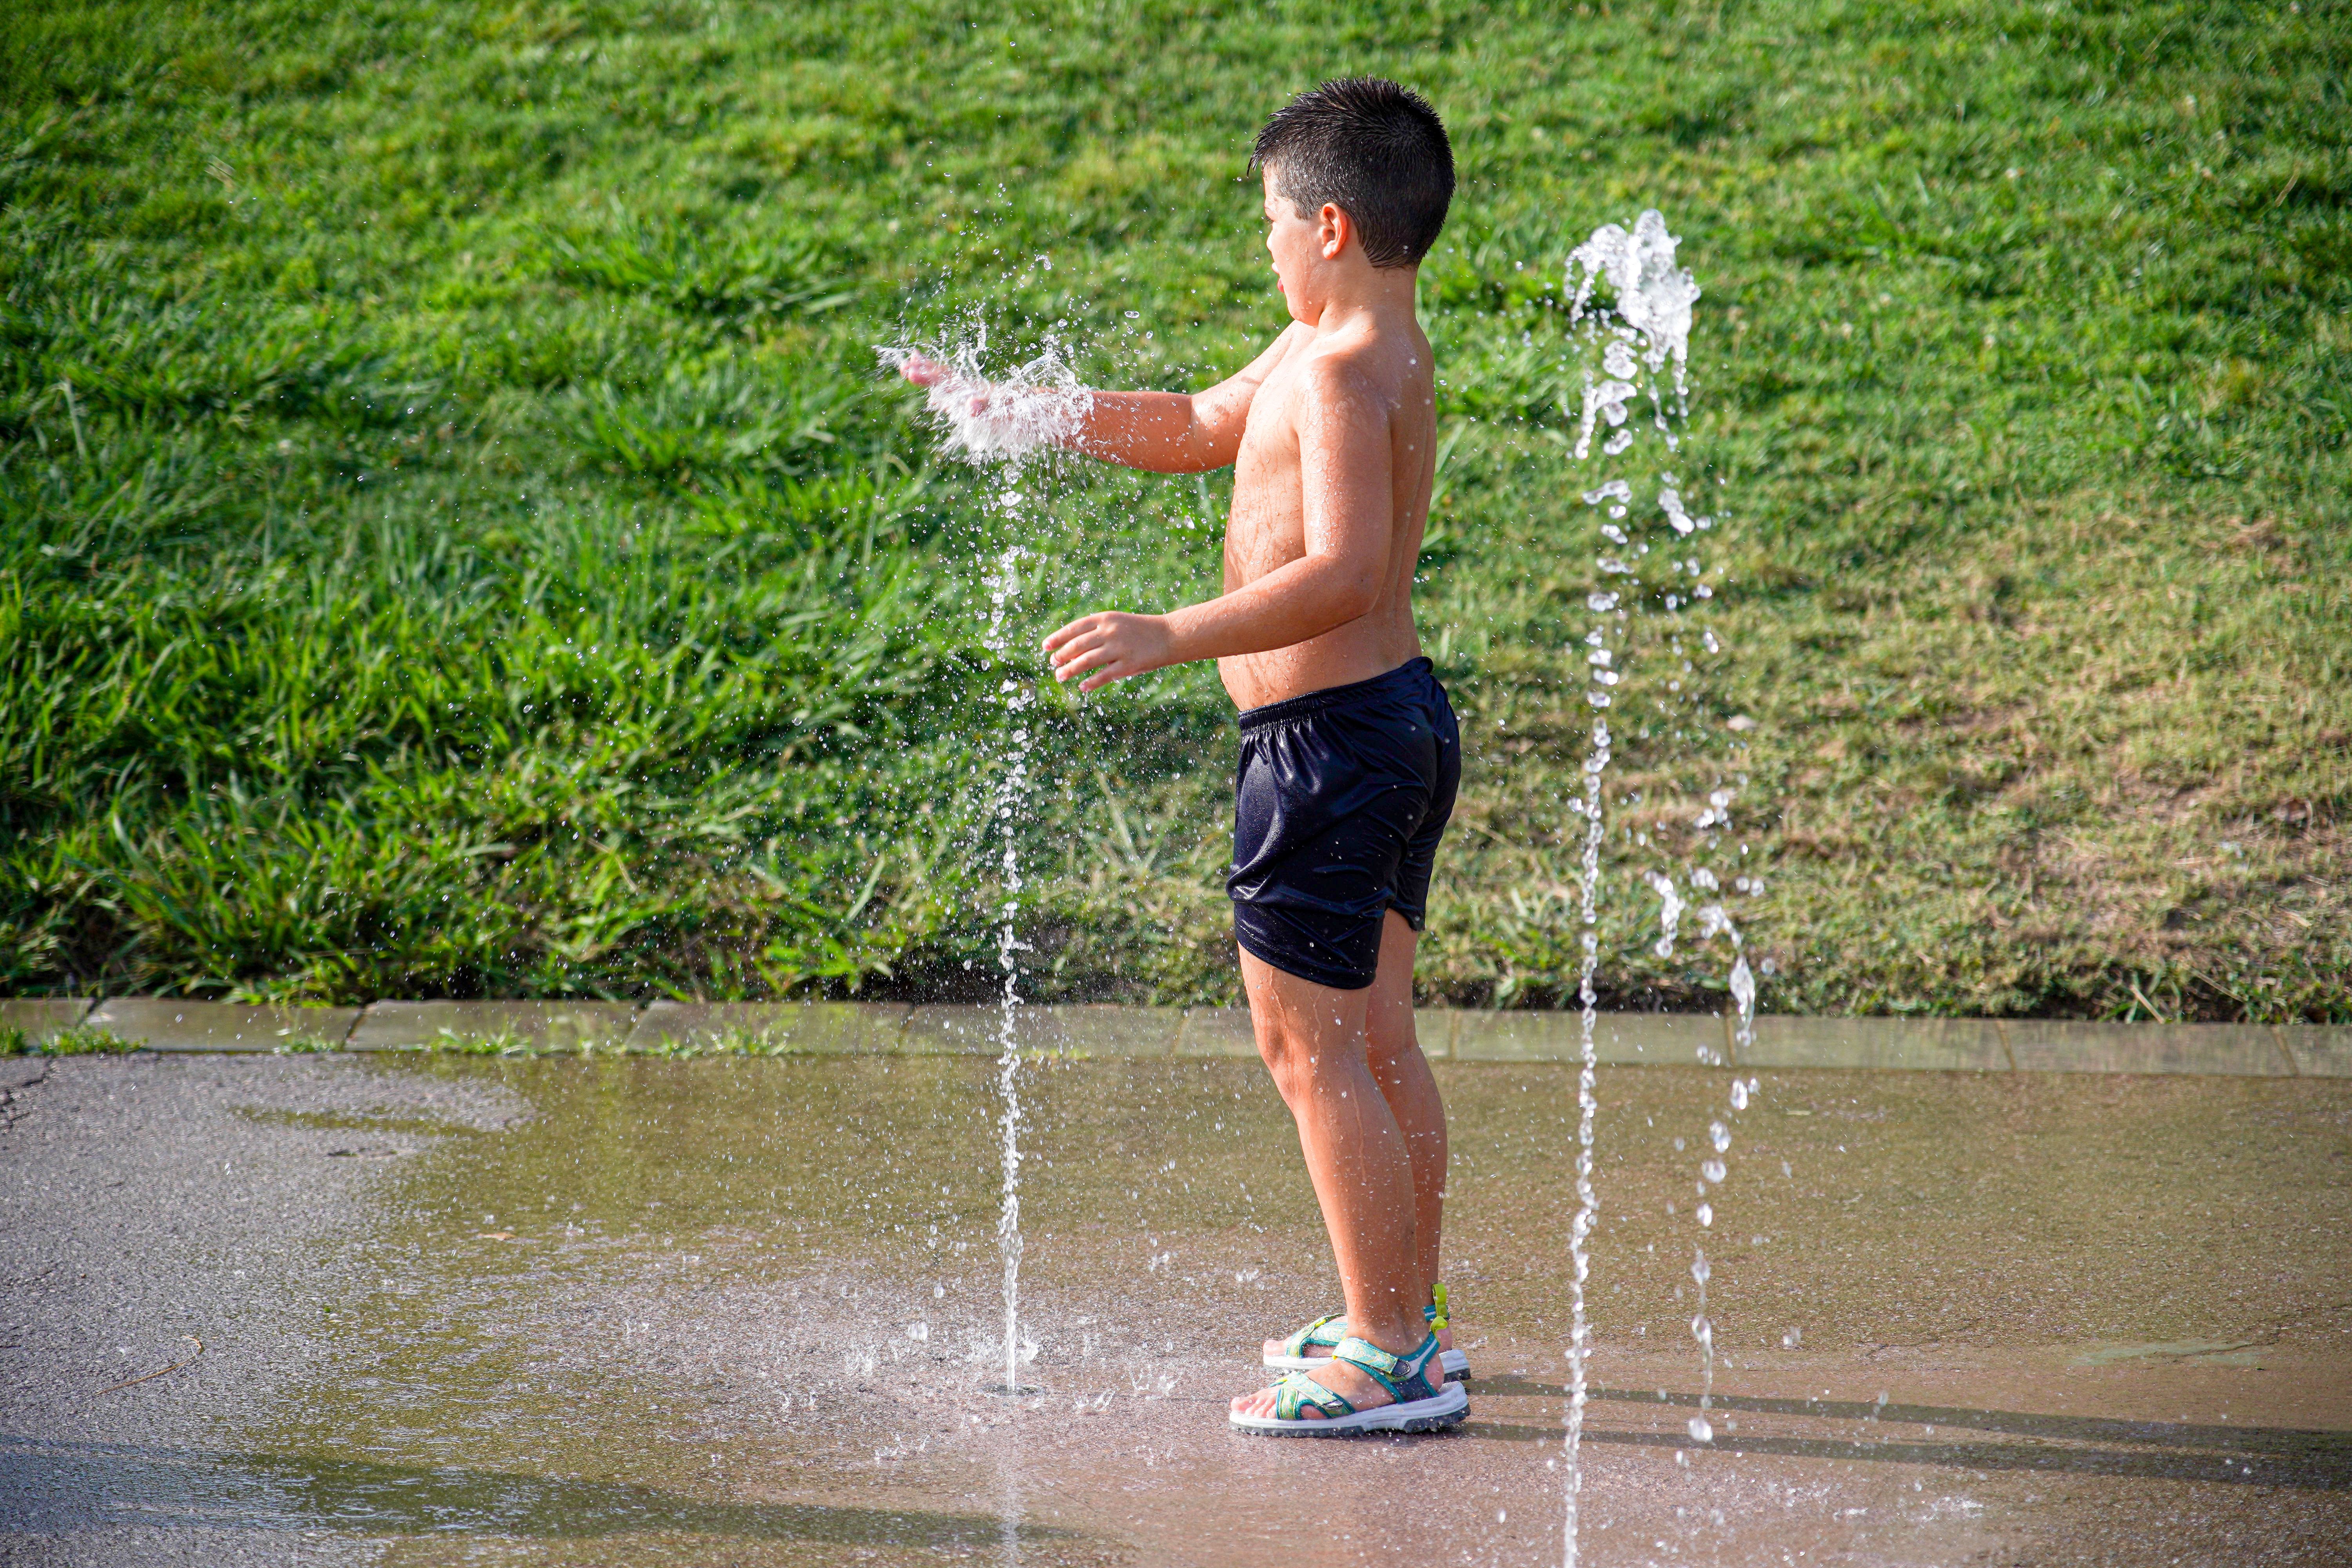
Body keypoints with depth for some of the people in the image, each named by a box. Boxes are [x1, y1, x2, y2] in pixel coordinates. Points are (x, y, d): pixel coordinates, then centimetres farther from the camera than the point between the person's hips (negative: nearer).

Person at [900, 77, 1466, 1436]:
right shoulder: (1374, 353, 13)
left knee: (1309, 1053, -5)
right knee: (1378, 1044, 18)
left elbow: (1342, 574, -31)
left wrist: (1168, 638, -36)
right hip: (1403, 716, 10)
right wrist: (1013, 408, 22)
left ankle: (1390, 1362, -2)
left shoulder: (1342, 377, -20)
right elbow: (1198, 430, 24)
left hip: (1330, 737, -10)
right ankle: (1414, 1316, 28)